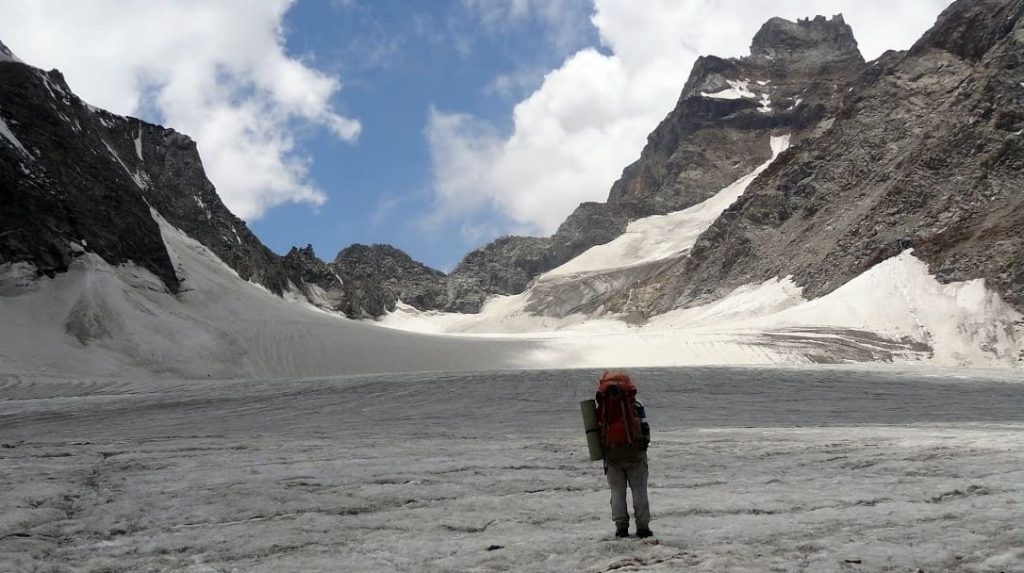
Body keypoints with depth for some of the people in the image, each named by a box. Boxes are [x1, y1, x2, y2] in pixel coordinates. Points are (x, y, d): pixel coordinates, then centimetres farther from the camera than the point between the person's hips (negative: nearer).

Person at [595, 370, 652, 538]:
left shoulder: (601, 408, 3)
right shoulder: (635, 405, -3)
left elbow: (597, 431, 5)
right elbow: (644, 428, -4)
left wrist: (604, 451, 15)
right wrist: (644, 446, 8)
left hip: (612, 455, 1)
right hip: (635, 454, -1)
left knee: (617, 492, 7)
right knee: (639, 490, 6)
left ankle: (621, 527, 2)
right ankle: (643, 526, 3)